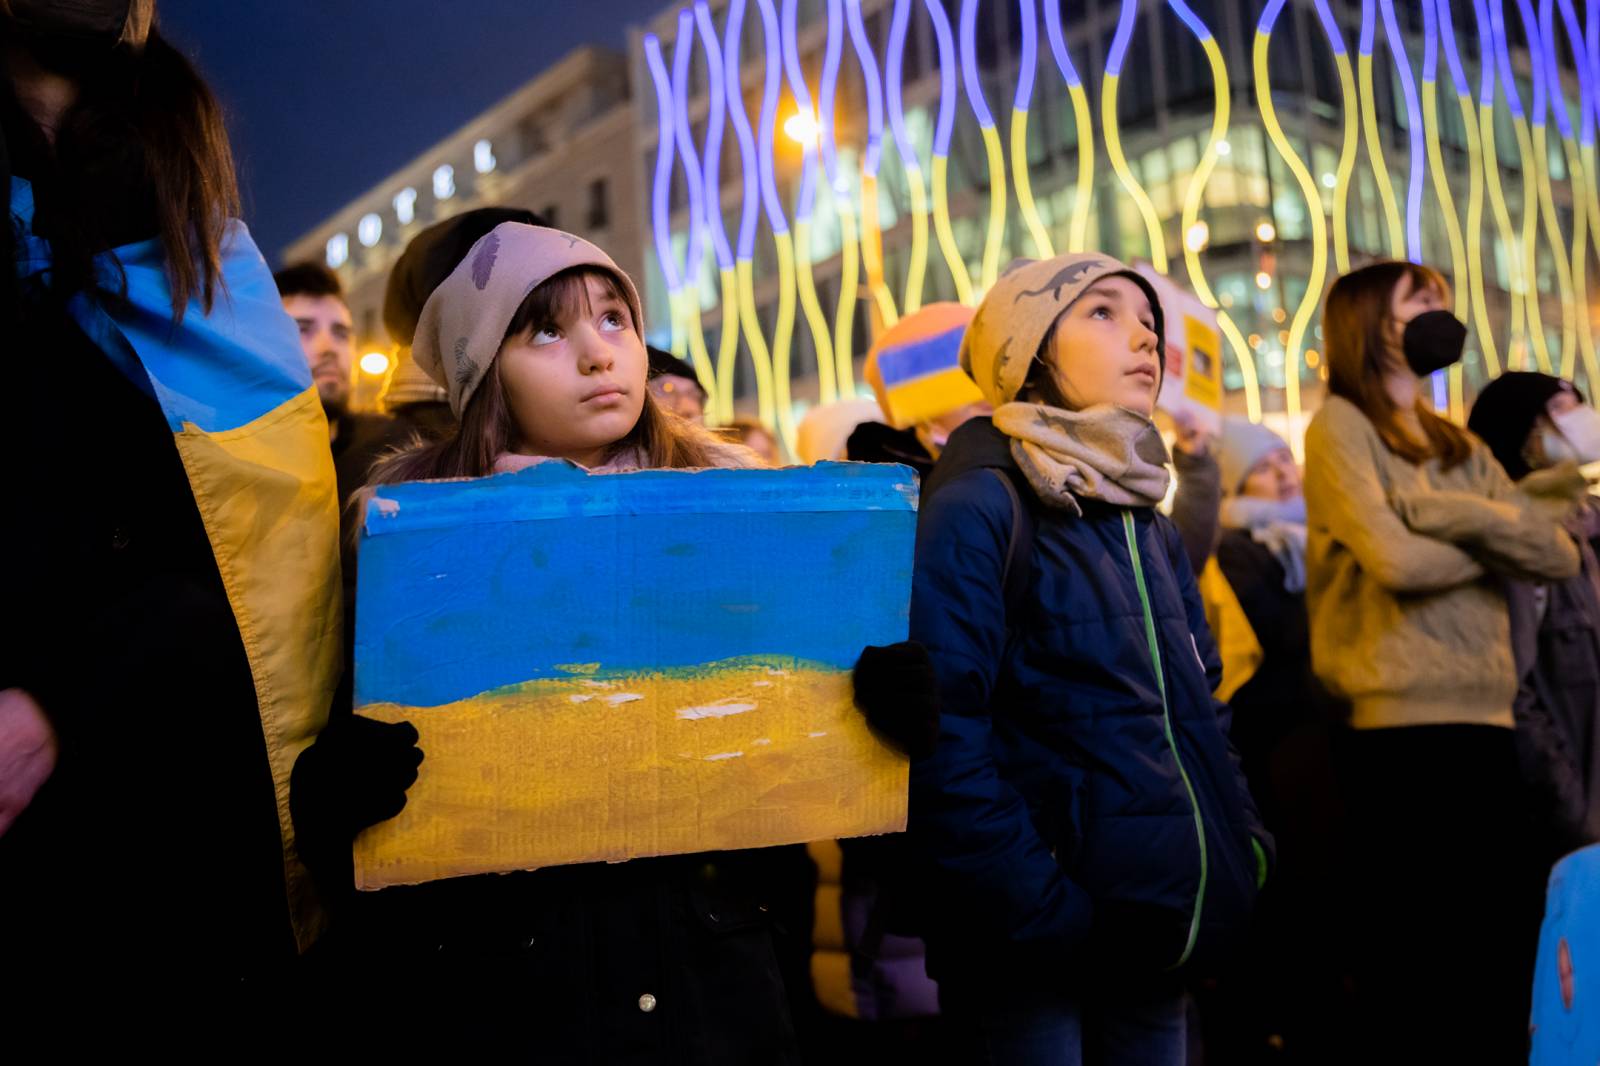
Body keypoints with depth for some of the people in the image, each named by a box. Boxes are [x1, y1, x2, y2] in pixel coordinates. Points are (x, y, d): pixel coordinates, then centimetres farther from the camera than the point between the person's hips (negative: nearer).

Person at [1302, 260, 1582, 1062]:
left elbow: (1558, 555, 7)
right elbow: (1395, 559, -14)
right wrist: (1497, 538, 4)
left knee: (1499, 958, 11)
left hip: (1487, 722, 7)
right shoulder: (1341, 425, 0)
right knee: (1410, 974, -1)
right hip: (1400, 725, -7)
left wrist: (1446, 514, -8)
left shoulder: (1460, 446, 19)